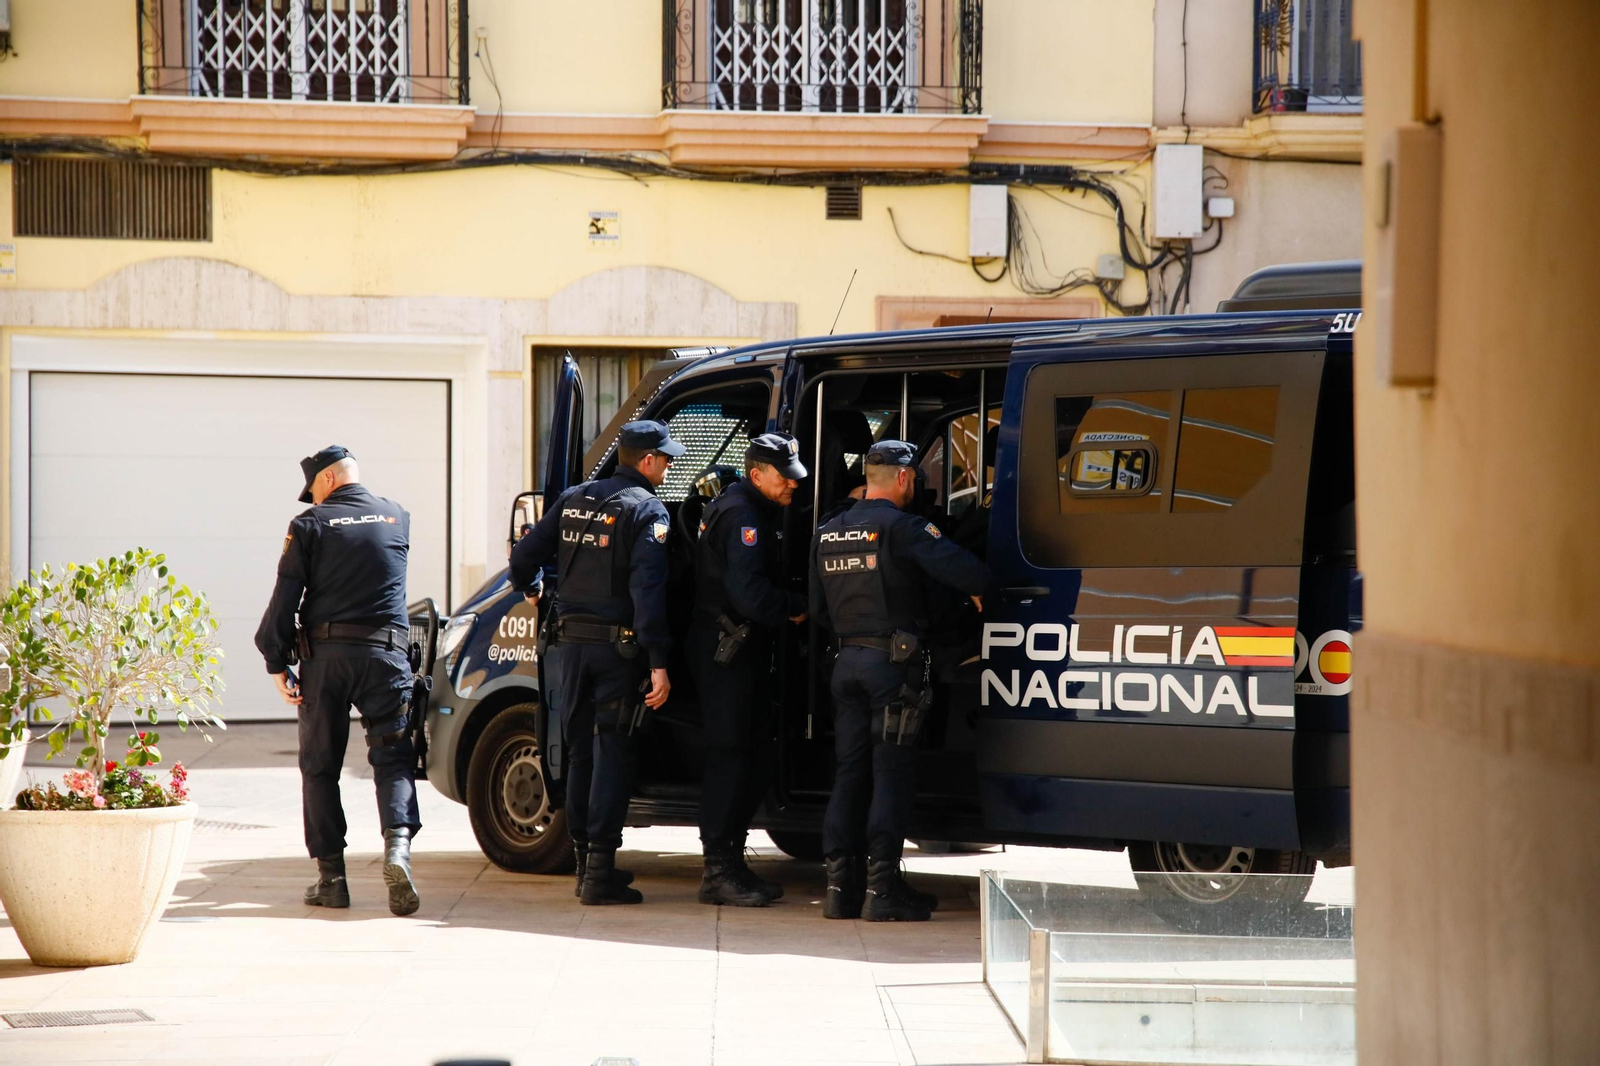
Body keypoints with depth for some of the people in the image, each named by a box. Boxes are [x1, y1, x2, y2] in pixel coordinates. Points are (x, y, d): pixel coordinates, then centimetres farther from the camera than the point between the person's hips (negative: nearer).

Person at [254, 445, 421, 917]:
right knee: (392, 758, 0)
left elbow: (284, 598, -3)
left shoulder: (310, 525, 0)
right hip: (385, 653, 1)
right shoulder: (397, 518, 11)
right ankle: (397, 846, -25)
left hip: (325, 656, -1)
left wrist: (277, 663, 2)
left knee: (320, 766, 8)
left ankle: (331, 877, 5)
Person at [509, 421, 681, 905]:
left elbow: (523, 556, 8)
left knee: (579, 754, 14)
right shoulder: (646, 510, -8)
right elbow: (648, 589, -18)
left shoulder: (573, 499, 9)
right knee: (612, 755, -2)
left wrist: (530, 592, 31)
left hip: (569, 645, 5)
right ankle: (601, 872, -6)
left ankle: (584, 863, 18)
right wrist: (658, 662, -21)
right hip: (617, 648, -5)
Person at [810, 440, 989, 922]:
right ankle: (883, 887, -5)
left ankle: (841, 884, 9)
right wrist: (978, 589, -2)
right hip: (893, 662, -7)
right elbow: (959, 567, -22)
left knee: (849, 772, 10)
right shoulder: (901, 527, -11)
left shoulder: (828, 534, 13)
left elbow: (818, 609, 18)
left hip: (847, 661, 7)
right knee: (892, 773, -3)